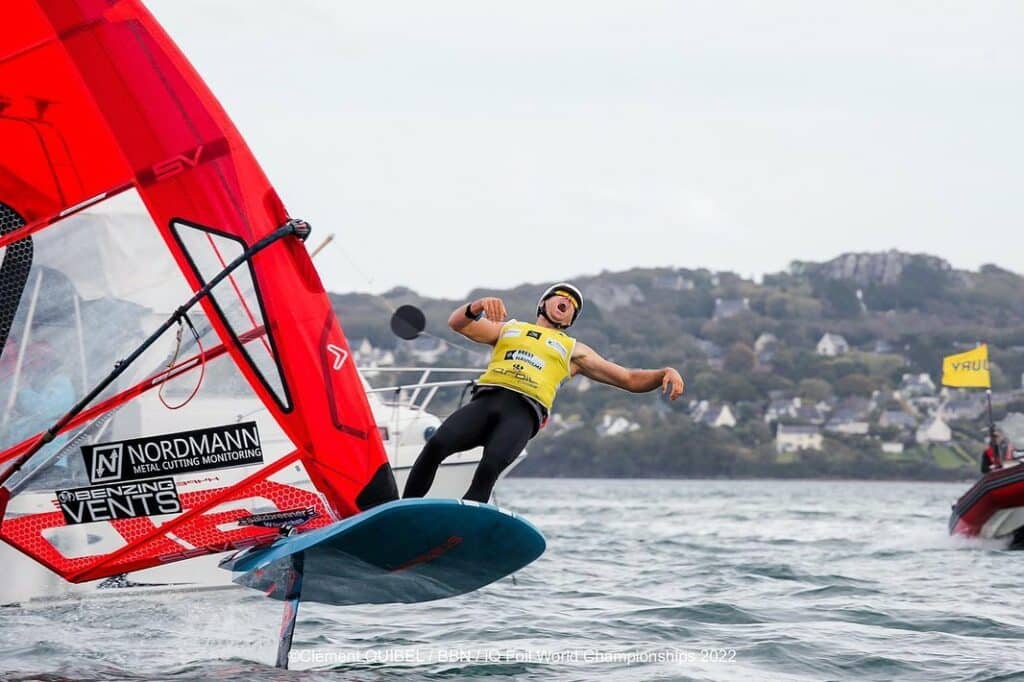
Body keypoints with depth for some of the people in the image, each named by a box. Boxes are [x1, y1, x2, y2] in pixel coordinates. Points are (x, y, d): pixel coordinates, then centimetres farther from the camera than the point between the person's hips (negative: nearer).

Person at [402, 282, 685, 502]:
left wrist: (665, 373, 7)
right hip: (487, 399, 1)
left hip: (524, 412, -1)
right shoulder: (508, 328, 32)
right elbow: (457, 323, 17)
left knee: (490, 467, -33)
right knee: (437, 444, -27)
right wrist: (477, 307, -6)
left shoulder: (573, 350, 31)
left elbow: (631, 380, 27)